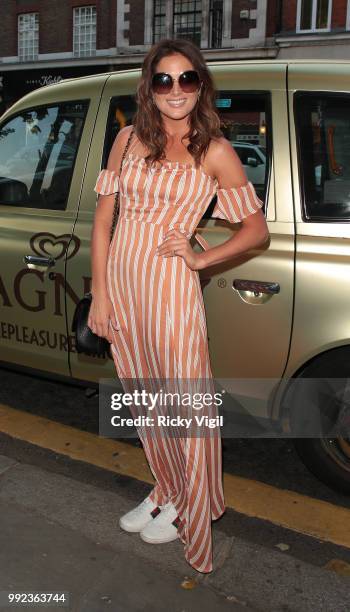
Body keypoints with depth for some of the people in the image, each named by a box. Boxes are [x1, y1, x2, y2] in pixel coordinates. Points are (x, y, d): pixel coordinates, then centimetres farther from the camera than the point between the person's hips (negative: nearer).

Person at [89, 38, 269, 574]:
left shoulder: (215, 152, -3)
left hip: (170, 289, -5)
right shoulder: (129, 139, 8)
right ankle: (165, 491, 40)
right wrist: (100, 295, 1)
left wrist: (202, 258, -11)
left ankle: (188, 506, 29)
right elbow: (103, 220, 7)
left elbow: (258, 227, 2)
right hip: (120, 286, 5)